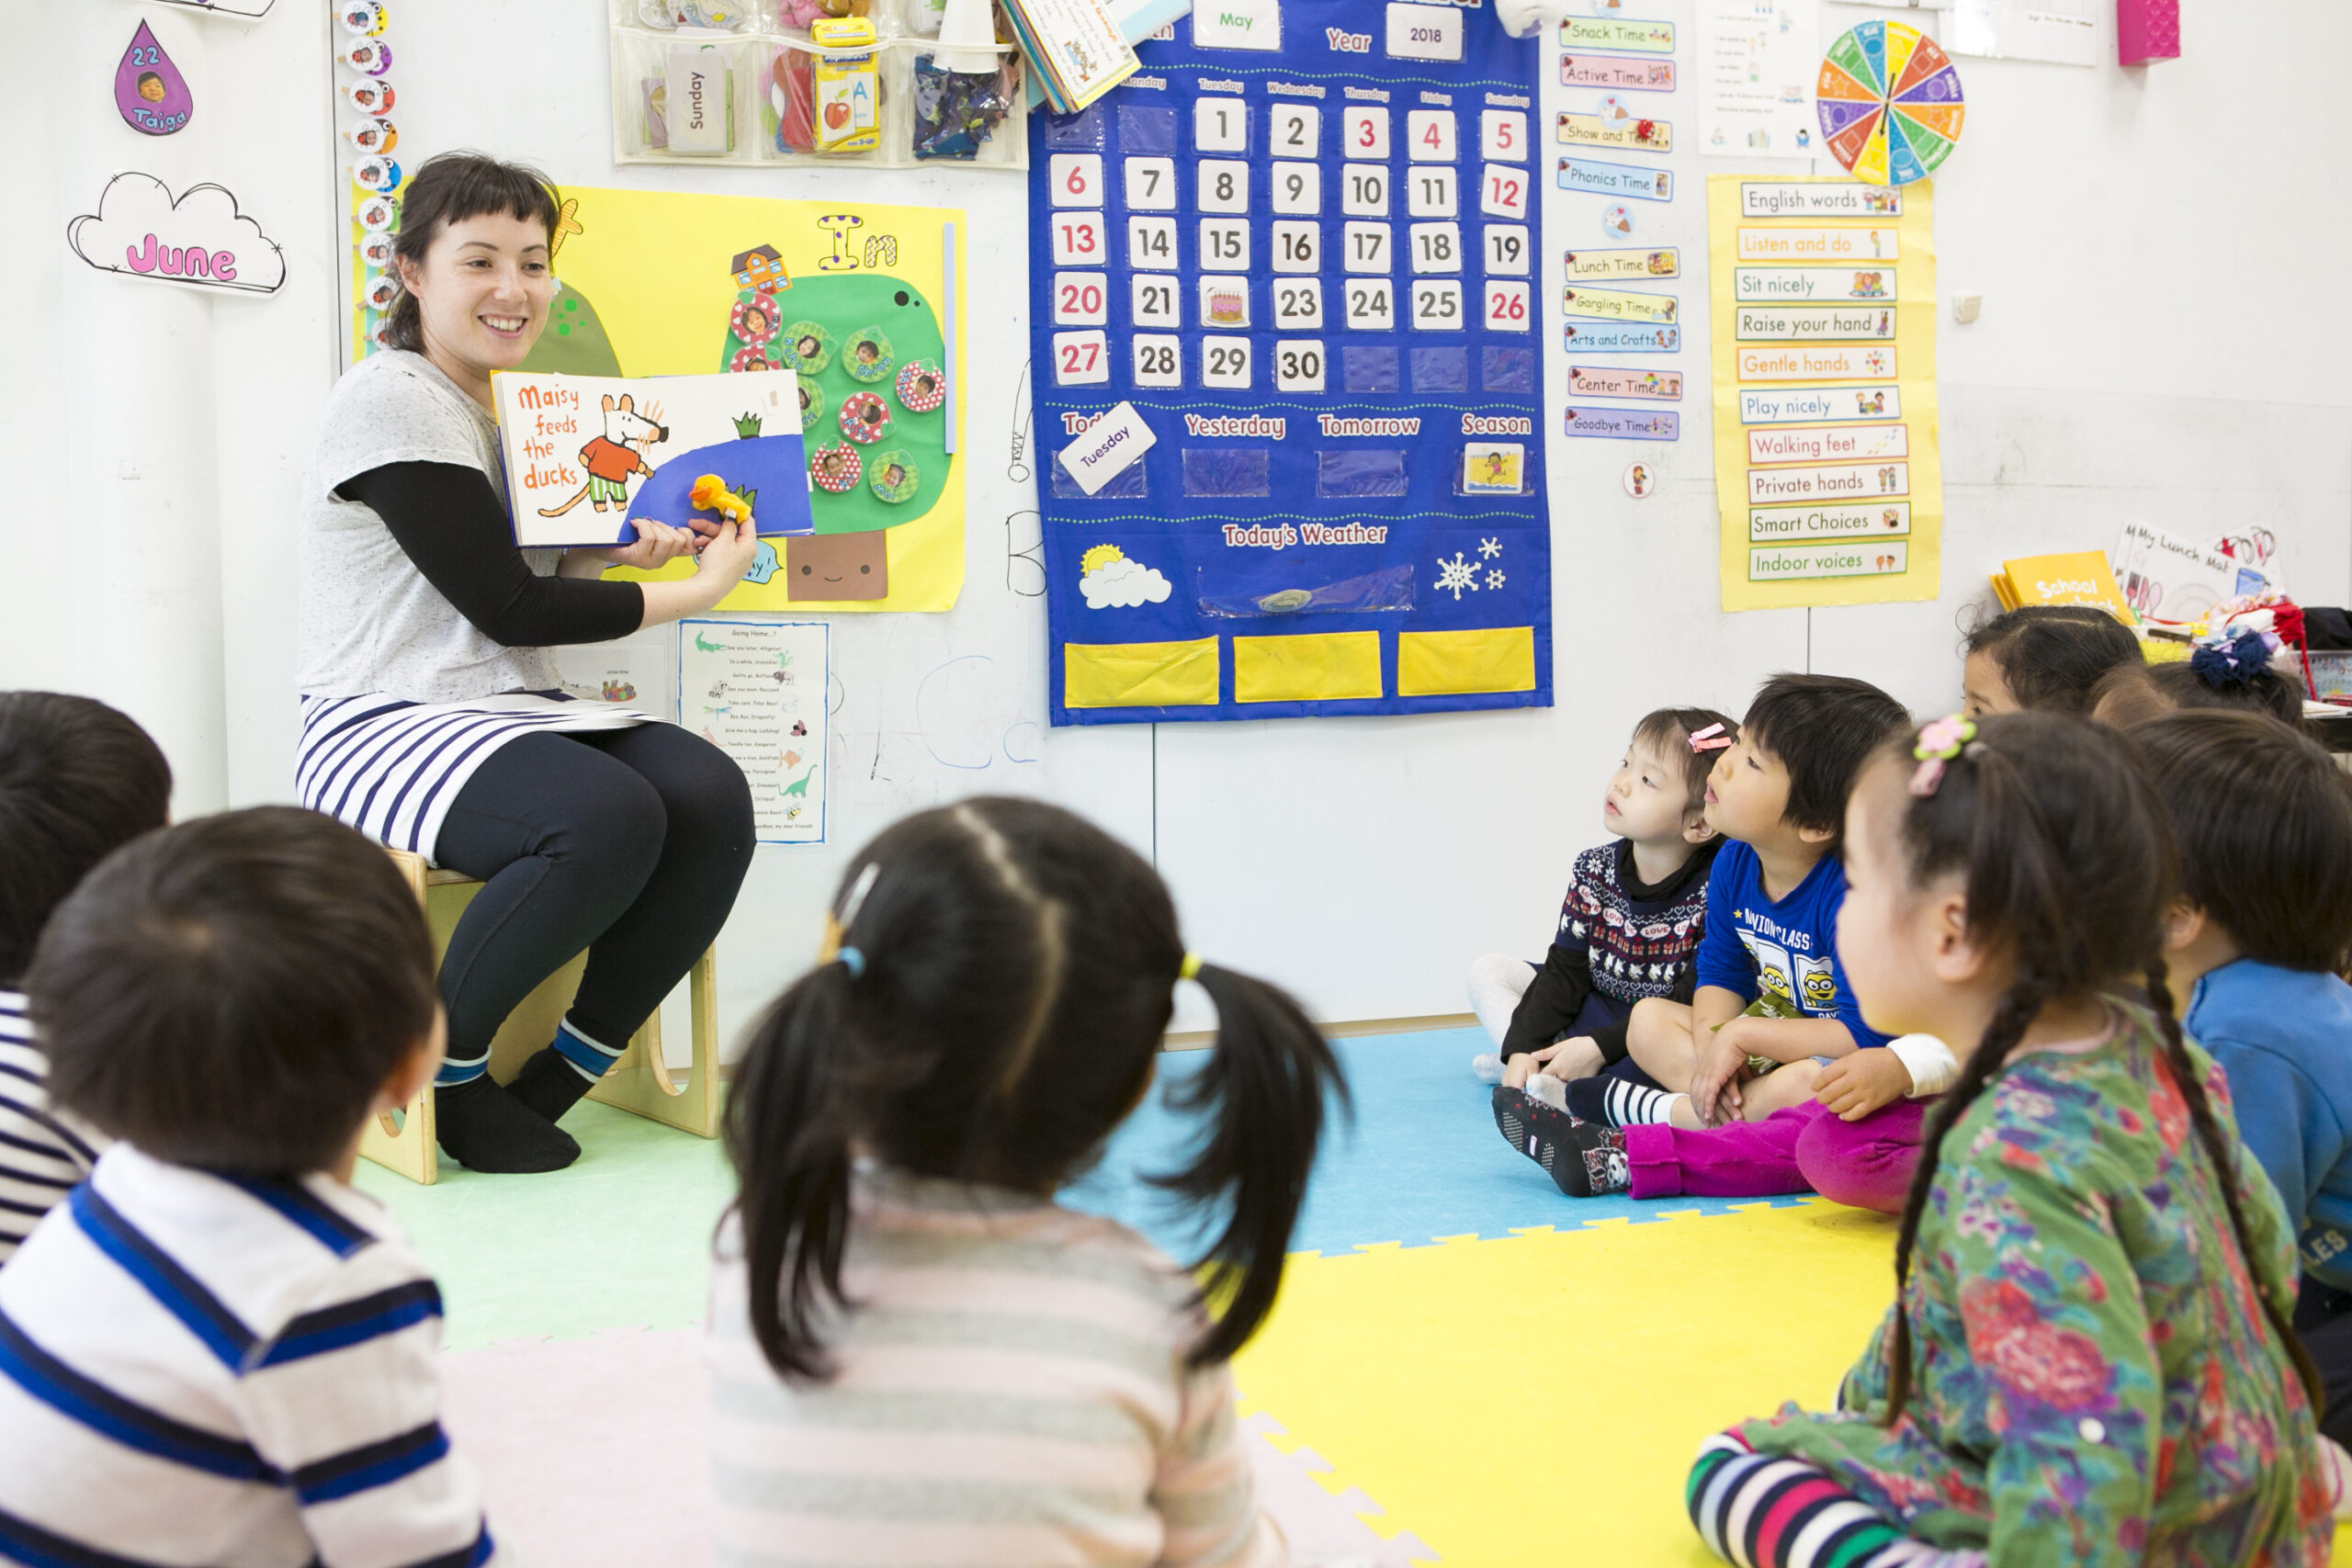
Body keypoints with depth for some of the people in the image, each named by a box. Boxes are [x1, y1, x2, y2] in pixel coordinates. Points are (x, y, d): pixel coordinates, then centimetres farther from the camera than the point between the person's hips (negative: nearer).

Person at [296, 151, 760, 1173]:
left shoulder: (500, 404, 17)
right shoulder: (390, 400, -11)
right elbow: (503, 606, -16)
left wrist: (609, 546, 2)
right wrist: (694, 592, -9)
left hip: (503, 711, 8)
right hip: (382, 731, -8)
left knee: (713, 798, -18)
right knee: (610, 816, -34)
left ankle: (560, 1078, -7)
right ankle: (439, 1071, -11)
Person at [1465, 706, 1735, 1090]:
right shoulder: (1594, 869, 0)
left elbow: (1694, 1001, -21)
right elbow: (1565, 969, 0)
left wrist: (1601, 1046, -27)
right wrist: (1522, 1046, -15)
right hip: (1595, 1012, 7)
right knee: (1488, 971, 2)